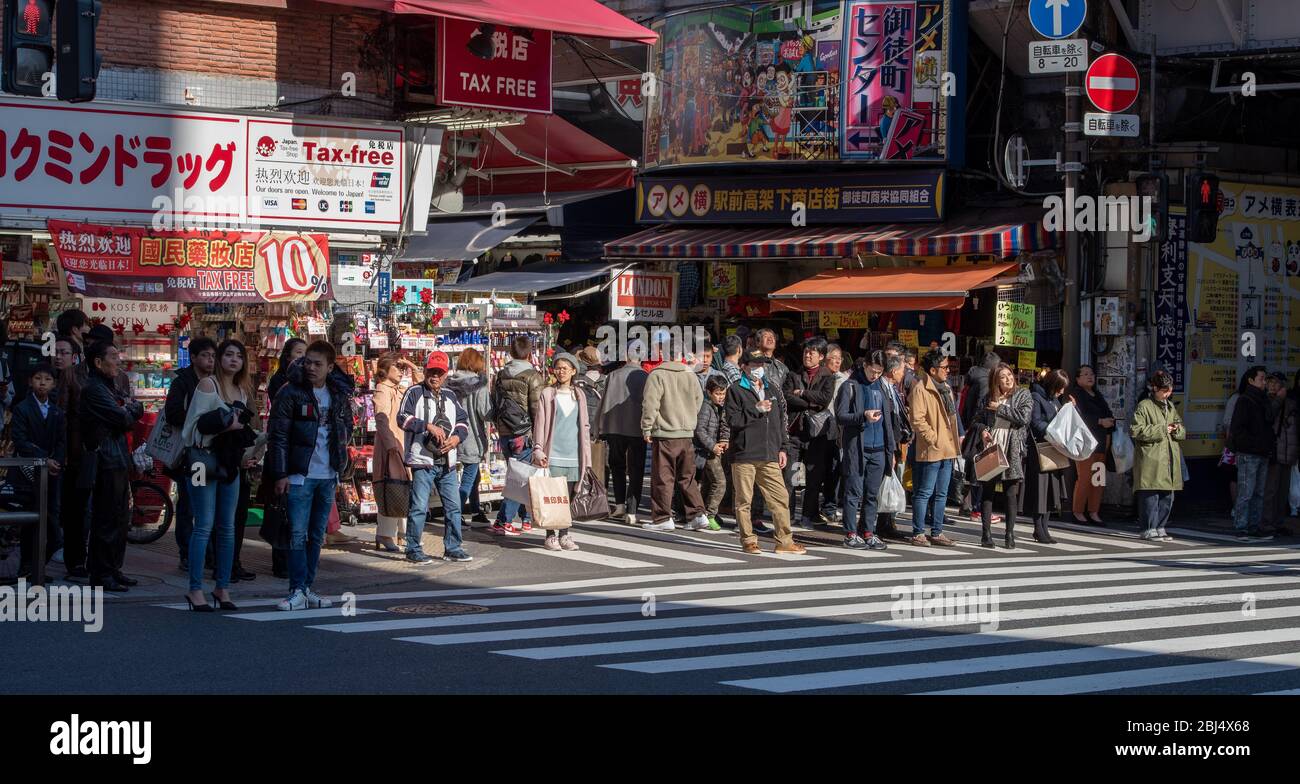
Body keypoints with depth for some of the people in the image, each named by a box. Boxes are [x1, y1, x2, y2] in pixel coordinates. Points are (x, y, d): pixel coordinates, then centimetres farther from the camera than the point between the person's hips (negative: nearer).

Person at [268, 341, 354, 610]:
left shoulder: (339, 394, 7)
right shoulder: (290, 392, -7)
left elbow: (347, 426, 22)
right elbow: (277, 435, -8)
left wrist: (339, 456, 7)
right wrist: (280, 474, -13)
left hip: (328, 476, 5)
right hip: (298, 475, -5)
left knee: (317, 535, 9)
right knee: (298, 534, -8)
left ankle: (308, 588, 16)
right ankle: (297, 591, -6)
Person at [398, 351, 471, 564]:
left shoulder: (450, 396, 16)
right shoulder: (414, 393, -1)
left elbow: (463, 420, 18)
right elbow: (403, 418, -12)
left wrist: (457, 437, -2)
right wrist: (428, 426, -20)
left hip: (448, 462, 6)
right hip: (423, 460, -6)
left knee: (453, 506, 7)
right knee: (419, 507, -5)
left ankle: (452, 548, 16)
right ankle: (413, 549, 3)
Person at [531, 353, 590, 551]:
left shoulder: (579, 396, 13)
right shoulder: (547, 394, 3)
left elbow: (585, 426, 16)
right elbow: (539, 423, 0)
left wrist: (586, 457, 11)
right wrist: (538, 450, -10)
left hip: (574, 456, 3)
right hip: (553, 455, -3)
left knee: (568, 497, 4)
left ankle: (564, 535, 11)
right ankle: (550, 536, 2)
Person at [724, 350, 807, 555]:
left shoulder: (773, 389, 15)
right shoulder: (736, 390, 0)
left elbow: (782, 419, 18)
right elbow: (732, 421, -9)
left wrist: (783, 448, 12)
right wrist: (756, 409, -15)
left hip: (770, 456, 4)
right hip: (744, 455, -4)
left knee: (781, 498, 1)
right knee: (744, 500, 1)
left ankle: (785, 542, 7)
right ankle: (748, 541, 10)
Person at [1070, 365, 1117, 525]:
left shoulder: (1098, 396, 23)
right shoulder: (1075, 394, -2)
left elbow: (1108, 415, 17)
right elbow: (1079, 416, -15)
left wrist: (1108, 434, 1)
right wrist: (1100, 422, -17)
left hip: (1101, 443, 8)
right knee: (1085, 478, -11)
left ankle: (1093, 512, 7)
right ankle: (1078, 512, -3)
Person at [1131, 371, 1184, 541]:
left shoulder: (1170, 406, 18)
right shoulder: (1144, 407, -4)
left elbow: (1183, 431, 22)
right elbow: (1137, 431, -13)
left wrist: (1177, 429, -2)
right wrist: (1161, 430, -13)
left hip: (1169, 460, 7)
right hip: (1151, 461, -7)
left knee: (1167, 496, 7)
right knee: (1151, 495, -7)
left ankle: (1160, 527, 16)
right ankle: (1149, 529, -1)